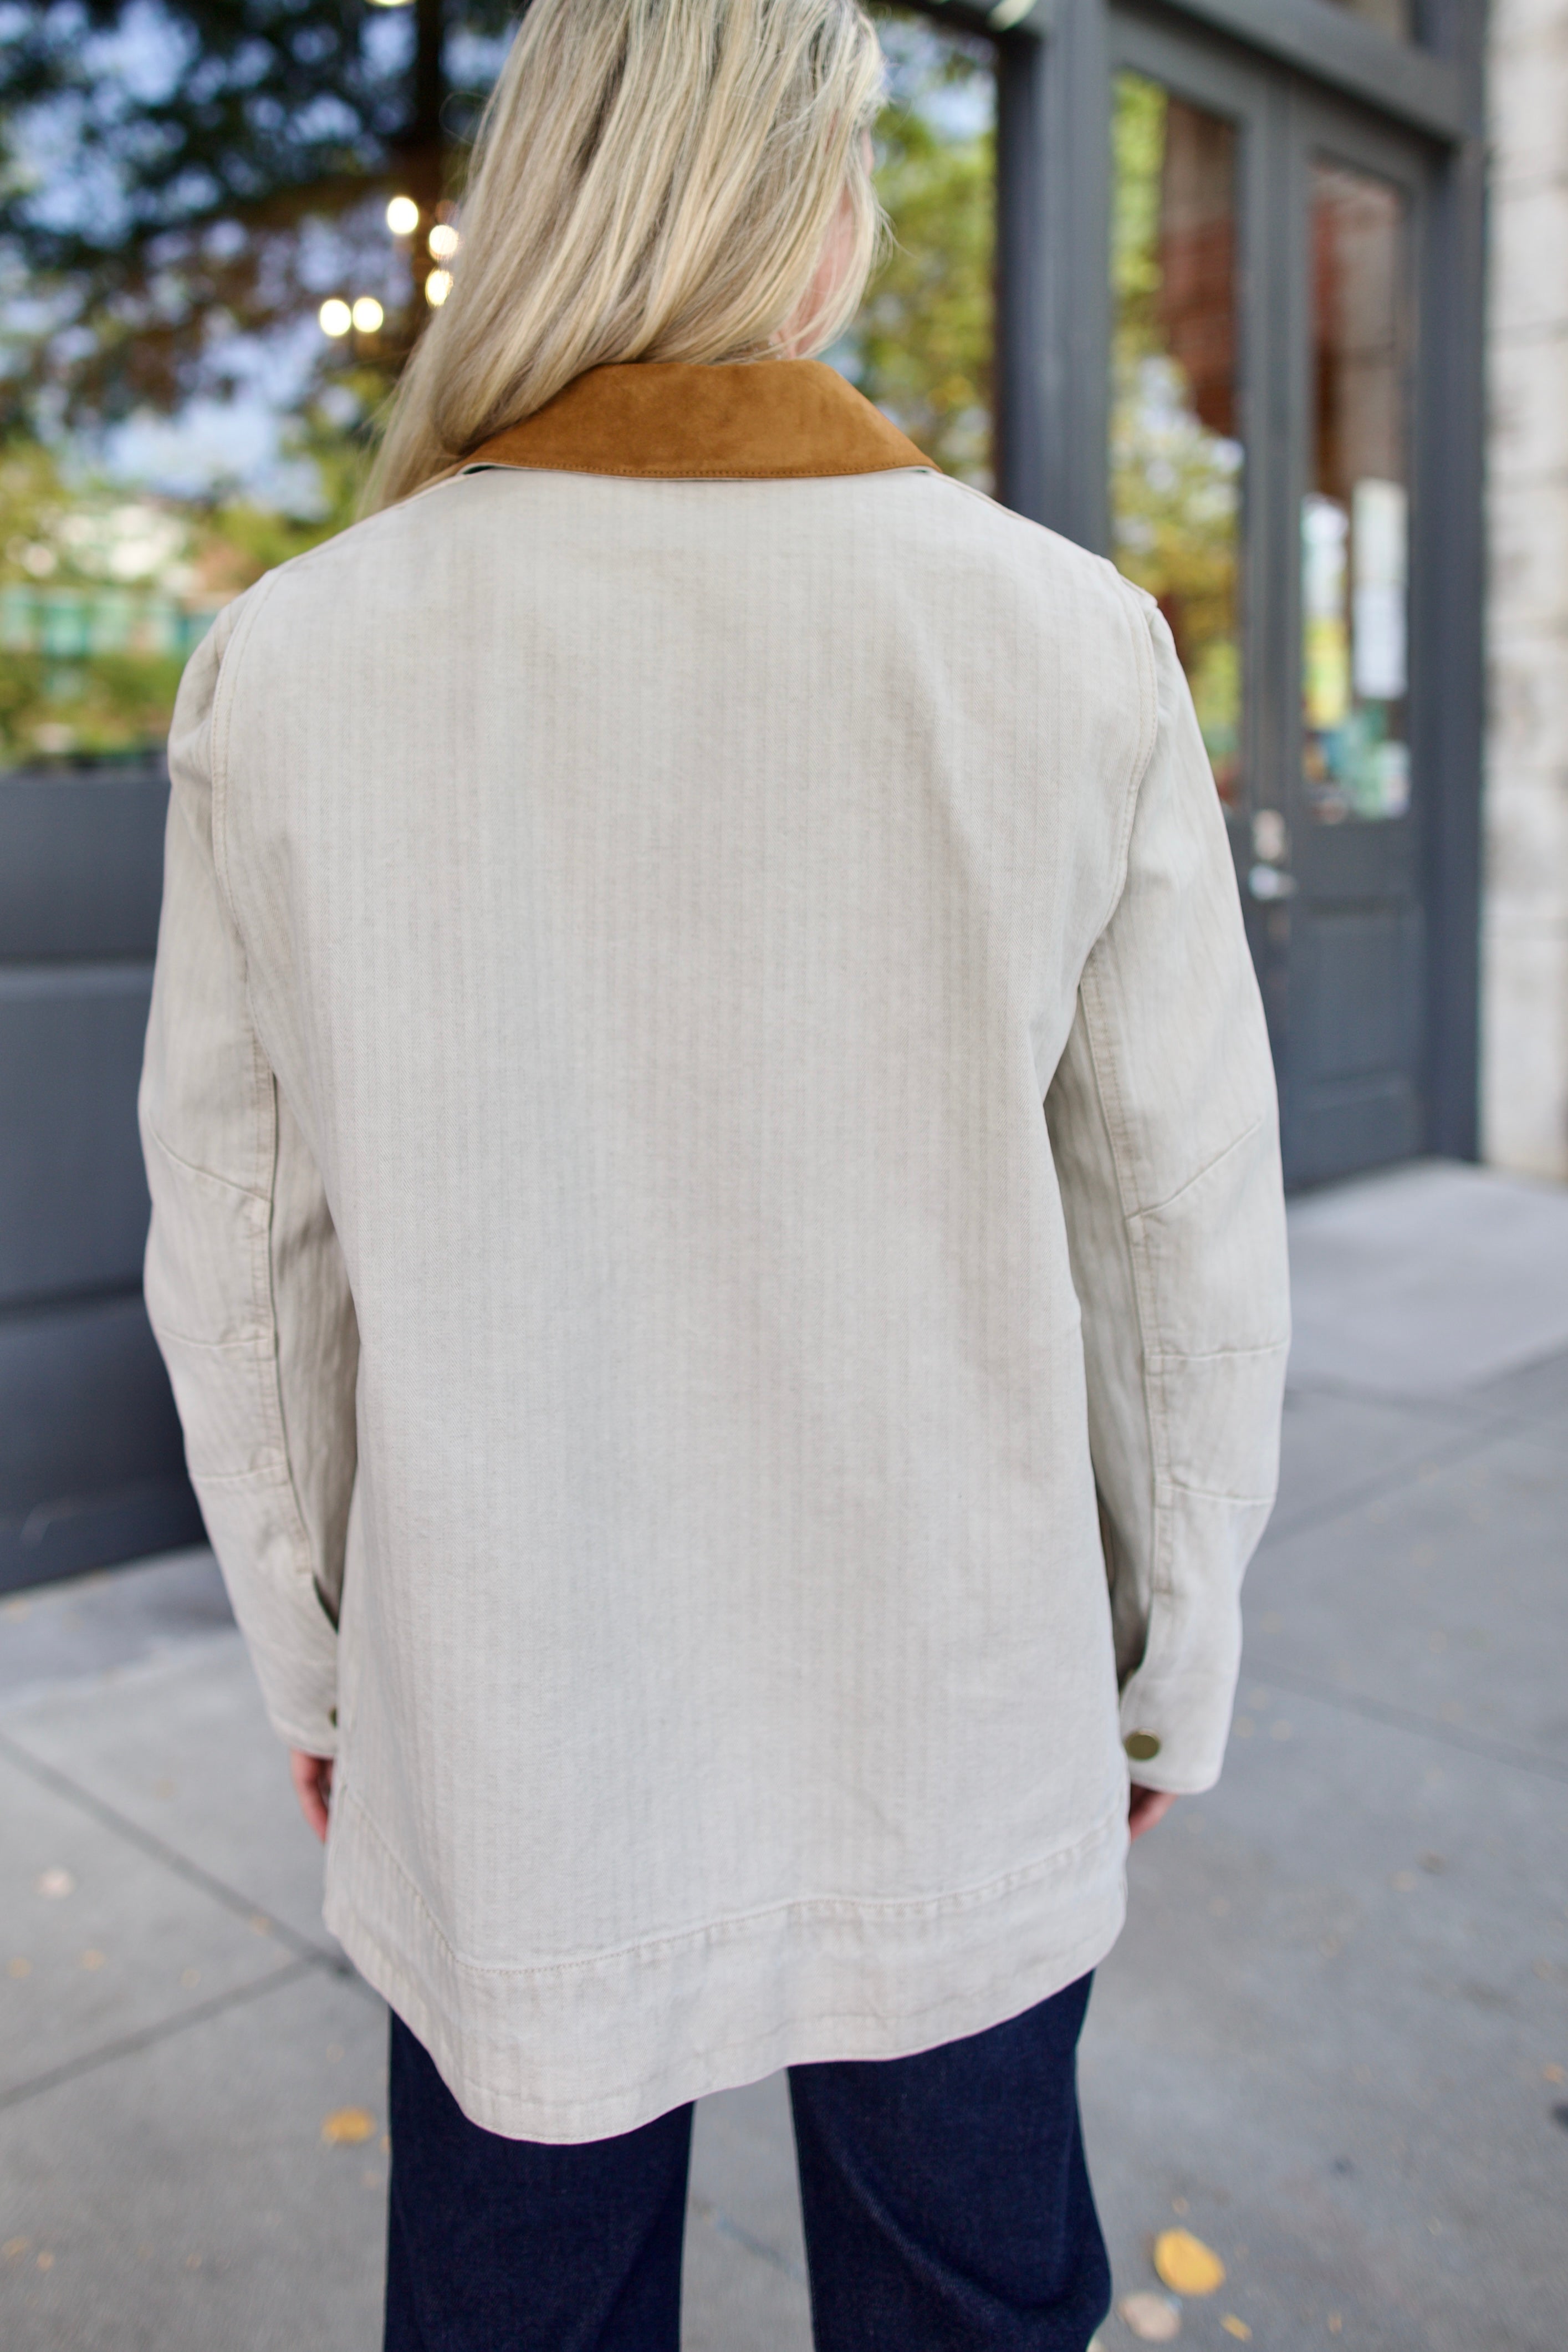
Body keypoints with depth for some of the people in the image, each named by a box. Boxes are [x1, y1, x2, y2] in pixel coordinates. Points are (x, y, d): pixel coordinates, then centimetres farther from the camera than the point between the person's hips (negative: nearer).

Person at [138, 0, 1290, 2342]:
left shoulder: (291, 664, -11)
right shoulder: (1069, 648, -13)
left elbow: (248, 1254, -4)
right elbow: (1182, 1230, -7)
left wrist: (311, 1661, 12)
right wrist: (1172, 1671, 8)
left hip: (497, 1742, 1)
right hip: (952, 1737, 0)